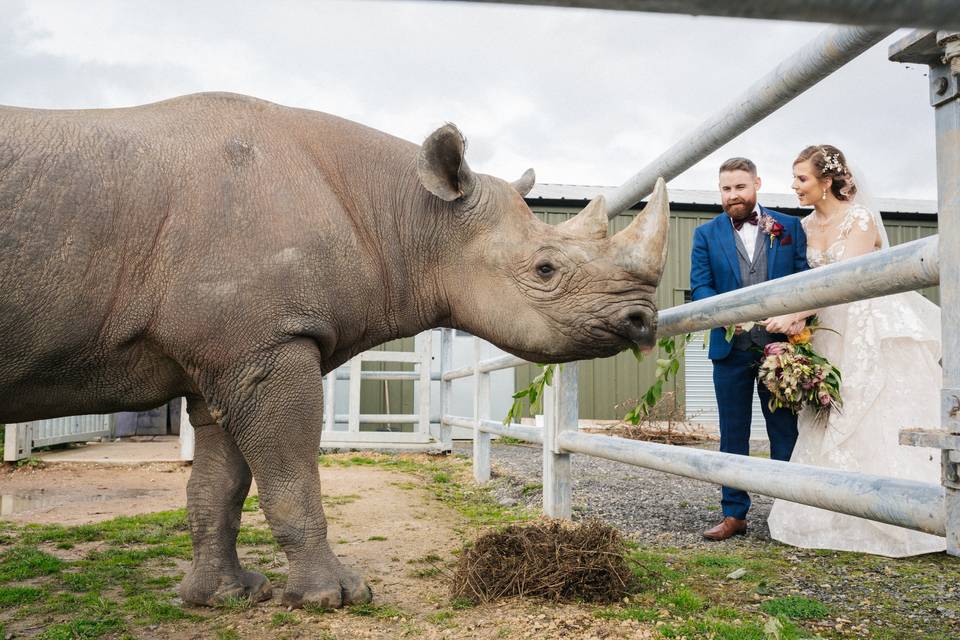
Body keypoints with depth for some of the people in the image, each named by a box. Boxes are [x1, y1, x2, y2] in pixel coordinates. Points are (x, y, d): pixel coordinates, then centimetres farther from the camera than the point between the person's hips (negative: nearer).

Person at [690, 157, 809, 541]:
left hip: (780, 345, 0)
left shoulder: (790, 228, 7)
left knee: (786, 433, 6)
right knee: (733, 436, 7)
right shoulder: (706, 234, 7)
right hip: (731, 348, 1)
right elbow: (700, 286, 0)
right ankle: (734, 514, 15)